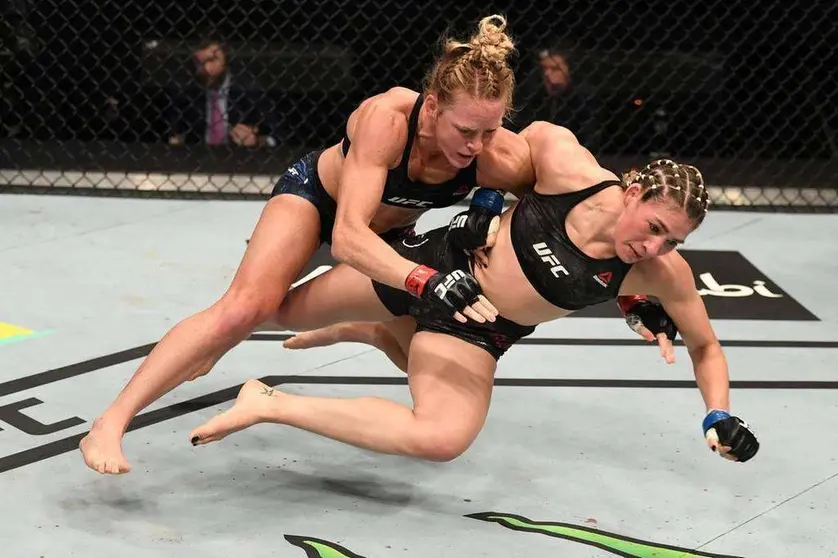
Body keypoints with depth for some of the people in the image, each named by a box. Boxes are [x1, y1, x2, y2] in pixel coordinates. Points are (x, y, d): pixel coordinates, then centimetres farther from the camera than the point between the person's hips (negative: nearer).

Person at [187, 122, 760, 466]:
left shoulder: (665, 273, -19)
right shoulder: (573, 172, -25)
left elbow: (705, 345, -3)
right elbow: (534, 133, -4)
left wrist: (719, 415, -15)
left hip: (474, 333, 1)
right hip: (433, 264, -1)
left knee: (442, 439, -31)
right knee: (275, 312, 15)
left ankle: (269, 404, -16)